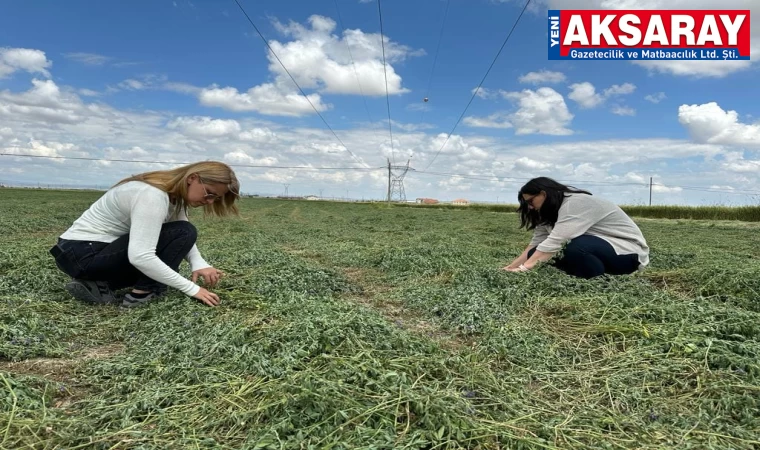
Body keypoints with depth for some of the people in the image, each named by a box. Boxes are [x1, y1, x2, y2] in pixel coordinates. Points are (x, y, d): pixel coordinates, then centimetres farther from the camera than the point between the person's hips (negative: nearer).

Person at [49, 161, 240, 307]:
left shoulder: (174, 193, 3)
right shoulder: (153, 195, -26)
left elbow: (182, 239, 1)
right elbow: (140, 257, -34)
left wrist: (199, 263, -20)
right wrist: (192, 288, -30)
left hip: (103, 248, 10)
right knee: (183, 233, -16)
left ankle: (97, 284, 6)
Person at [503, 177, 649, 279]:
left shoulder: (577, 203, -24)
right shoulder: (551, 211, 5)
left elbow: (555, 242, -34)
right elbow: (536, 243, -1)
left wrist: (524, 268, -39)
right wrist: (512, 267, -11)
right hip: (596, 253, 10)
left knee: (575, 248, -39)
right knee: (536, 254, -7)